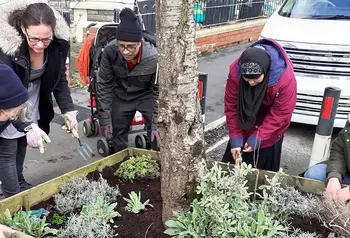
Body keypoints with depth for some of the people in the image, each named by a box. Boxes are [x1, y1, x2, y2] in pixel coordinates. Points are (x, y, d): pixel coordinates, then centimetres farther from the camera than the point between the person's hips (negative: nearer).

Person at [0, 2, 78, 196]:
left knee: (22, 145, 18)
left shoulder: (58, 44, -19)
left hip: (33, 105, 5)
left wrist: (68, 110, -15)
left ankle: (19, 182, 37)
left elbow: (60, 79, -5)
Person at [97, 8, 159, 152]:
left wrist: (157, 123, -19)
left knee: (157, 135, -7)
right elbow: (104, 85, -13)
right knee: (118, 133, 12)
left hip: (147, 95, -2)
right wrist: (104, 118, -11)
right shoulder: (110, 52, -28)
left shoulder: (153, 57, -32)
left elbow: (159, 91, -19)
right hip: (121, 96, 2)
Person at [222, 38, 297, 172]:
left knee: (265, 166, 5)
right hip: (245, 121, 3)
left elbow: (280, 114, -25)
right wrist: (235, 137, -20)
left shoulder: (285, 78, -37)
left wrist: (258, 137, -27)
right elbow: (231, 107, -19)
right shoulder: (235, 71, -30)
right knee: (234, 162, 11)